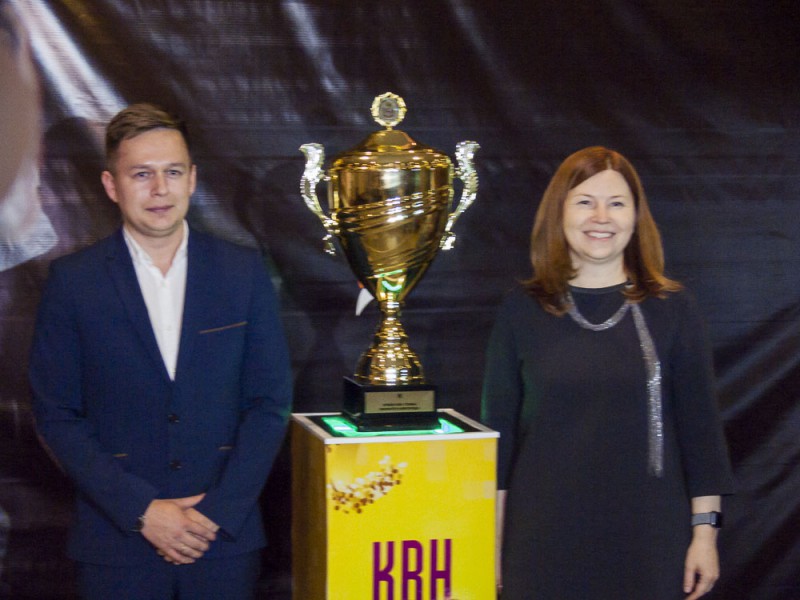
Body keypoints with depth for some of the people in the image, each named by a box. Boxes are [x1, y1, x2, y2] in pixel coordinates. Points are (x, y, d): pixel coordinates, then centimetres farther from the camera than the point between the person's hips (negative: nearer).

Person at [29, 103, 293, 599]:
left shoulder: (244, 272, 2)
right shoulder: (73, 281, -2)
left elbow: (271, 401, 2)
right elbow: (57, 414, -2)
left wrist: (217, 512, -8)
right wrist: (141, 511, -11)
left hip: (226, 535, 1)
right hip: (117, 545, -1)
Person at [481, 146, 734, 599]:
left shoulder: (673, 308, 0)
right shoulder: (522, 311, 1)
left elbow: (699, 424, 2)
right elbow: (499, 426, 4)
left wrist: (705, 529, -2)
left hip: (649, 535, 0)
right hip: (545, 538, 0)